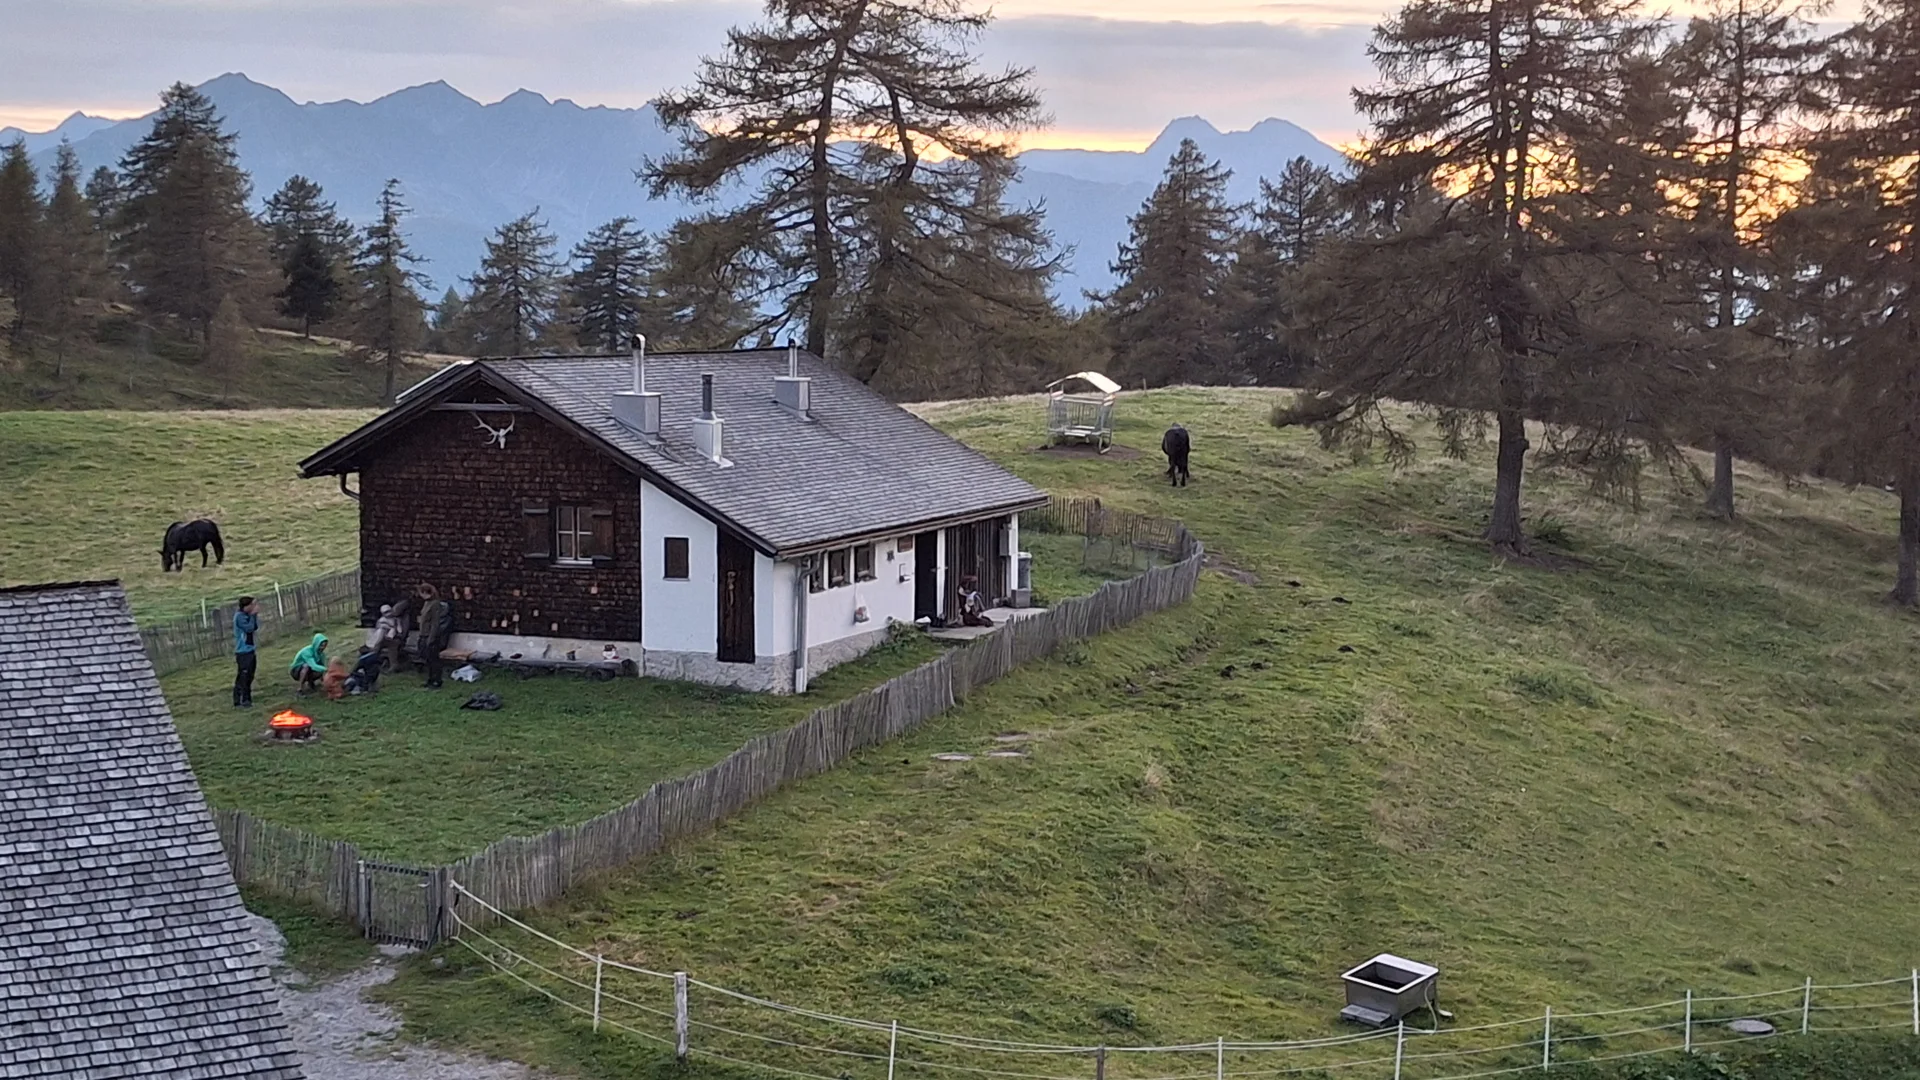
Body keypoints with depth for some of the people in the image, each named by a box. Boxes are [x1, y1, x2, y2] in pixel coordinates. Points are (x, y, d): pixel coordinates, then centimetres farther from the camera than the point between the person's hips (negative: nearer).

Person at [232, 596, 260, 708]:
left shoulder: (246, 615, 11)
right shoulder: (239, 616, -15)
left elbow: (255, 628, 11)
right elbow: (249, 628, -22)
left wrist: (255, 615, 3)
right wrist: (253, 615, -14)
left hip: (249, 650, 9)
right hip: (242, 652, -9)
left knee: (248, 677, 14)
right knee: (242, 677, -10)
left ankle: (246, 700, 22)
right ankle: (238, 702, -10)